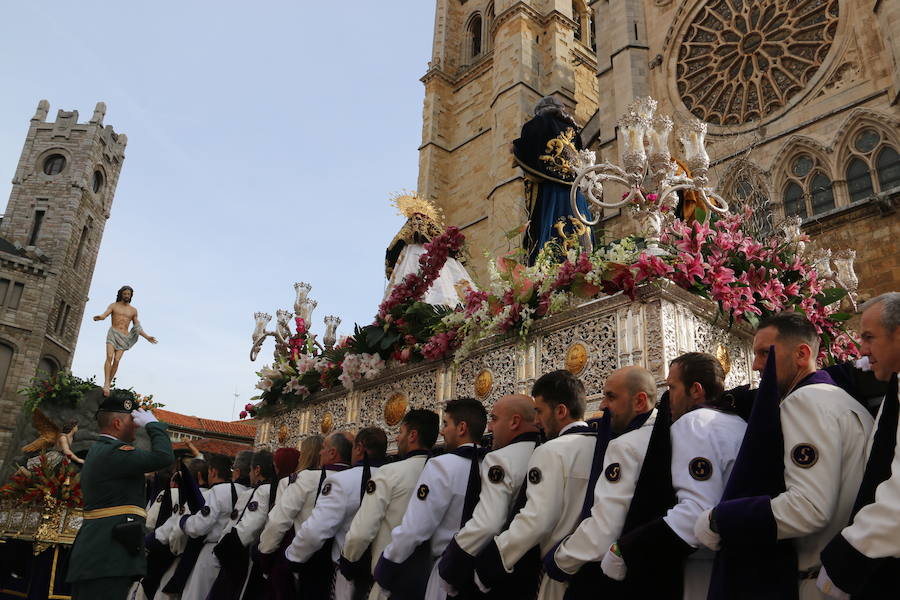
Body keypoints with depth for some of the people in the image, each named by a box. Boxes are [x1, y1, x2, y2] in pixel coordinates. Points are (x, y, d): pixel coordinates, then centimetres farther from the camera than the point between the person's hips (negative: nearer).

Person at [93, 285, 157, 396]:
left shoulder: (133, 310, 15)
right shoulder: (113, 306, 9)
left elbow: (137, 327, 17)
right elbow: (104, 315, -10)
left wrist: (147, 337, 5)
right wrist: (99, 317, -35)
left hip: (124, 337, 2)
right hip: (113, 334, -2)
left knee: (116, 360, -11)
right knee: (109, 357, -19)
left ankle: (109, 384, -7)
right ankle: (106, 383, -27)